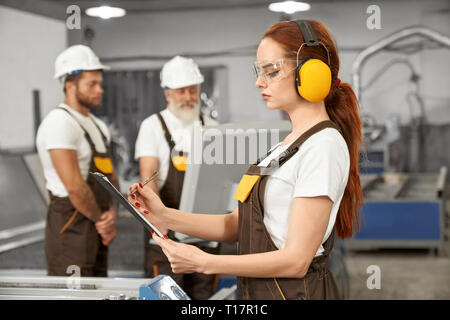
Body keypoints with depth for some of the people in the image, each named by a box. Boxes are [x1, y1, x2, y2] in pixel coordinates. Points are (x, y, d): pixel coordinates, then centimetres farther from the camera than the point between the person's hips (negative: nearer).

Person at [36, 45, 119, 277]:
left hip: (96, 230, 9)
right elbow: (74, 186, -21)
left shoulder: (98, 126, 14)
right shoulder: (59, 123, -15)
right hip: (71, 228, -9)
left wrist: (112, 213, -4)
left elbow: (111, 176, 15)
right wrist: (101, 219, -9)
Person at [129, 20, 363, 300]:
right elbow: (236, 225, 9)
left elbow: (296, 260, -20)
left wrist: (204, 262, -20)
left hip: (297, 290, -8)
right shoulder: (291, 143, 12)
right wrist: (165, 216, -3)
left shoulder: (323, 145, -16)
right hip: (259, 290, 8)